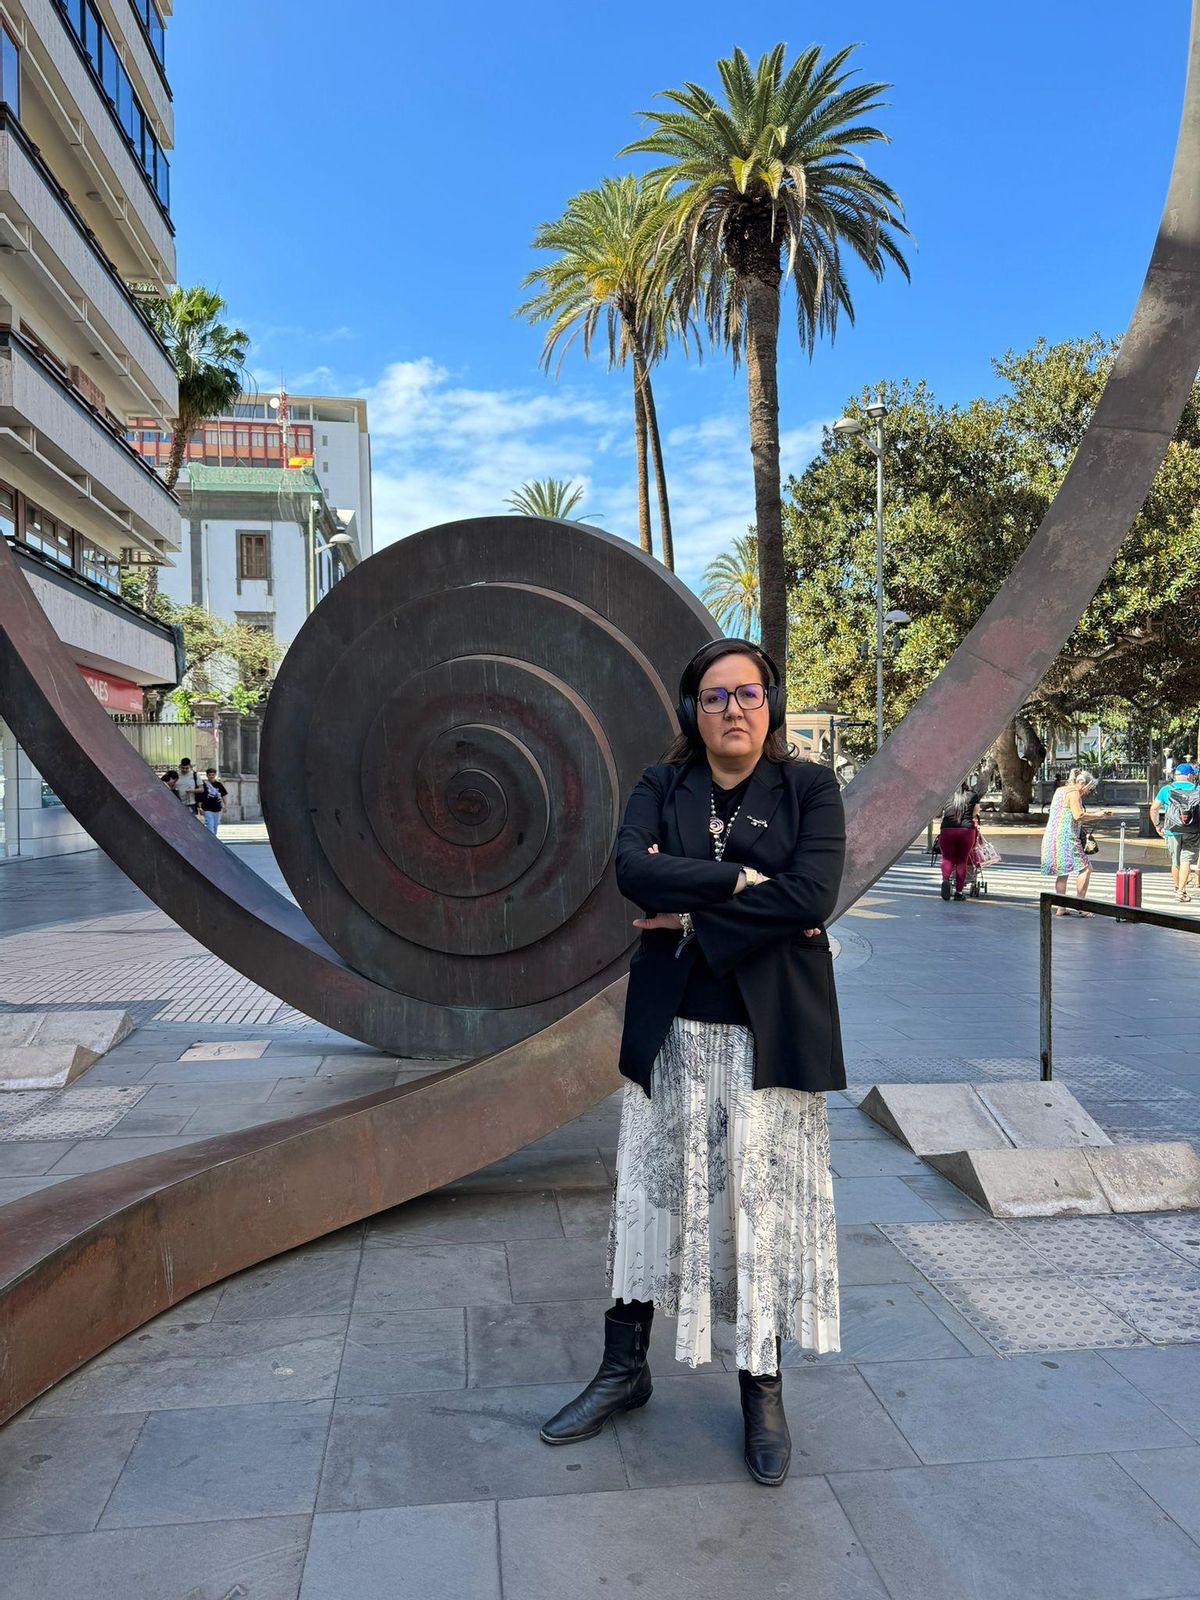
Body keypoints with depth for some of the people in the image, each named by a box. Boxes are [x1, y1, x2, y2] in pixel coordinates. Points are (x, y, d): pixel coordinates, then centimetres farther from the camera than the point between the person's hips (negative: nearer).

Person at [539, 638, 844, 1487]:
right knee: (652, 1193, 12)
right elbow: (631, 868, -14)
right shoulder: (661, 786, 5)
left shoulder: (810, 787, -1)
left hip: (770, 1030, -2)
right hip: (673, 1027, 2)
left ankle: (763, 1388, 27)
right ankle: (625, 1368, 30)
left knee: (766, 1201, 7)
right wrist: (739, 882, -19)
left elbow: (811, 896, -17)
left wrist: (692, 914, -14)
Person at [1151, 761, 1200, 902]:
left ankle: (1178, 887, 30)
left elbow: (1153, 809, -1)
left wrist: (1157, 826, 8)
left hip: (1172, 831, 2)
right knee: (1186, 860, 2)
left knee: (1175, 861, 15)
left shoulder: (1166, 789, 1)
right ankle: (1181, 891, -7)